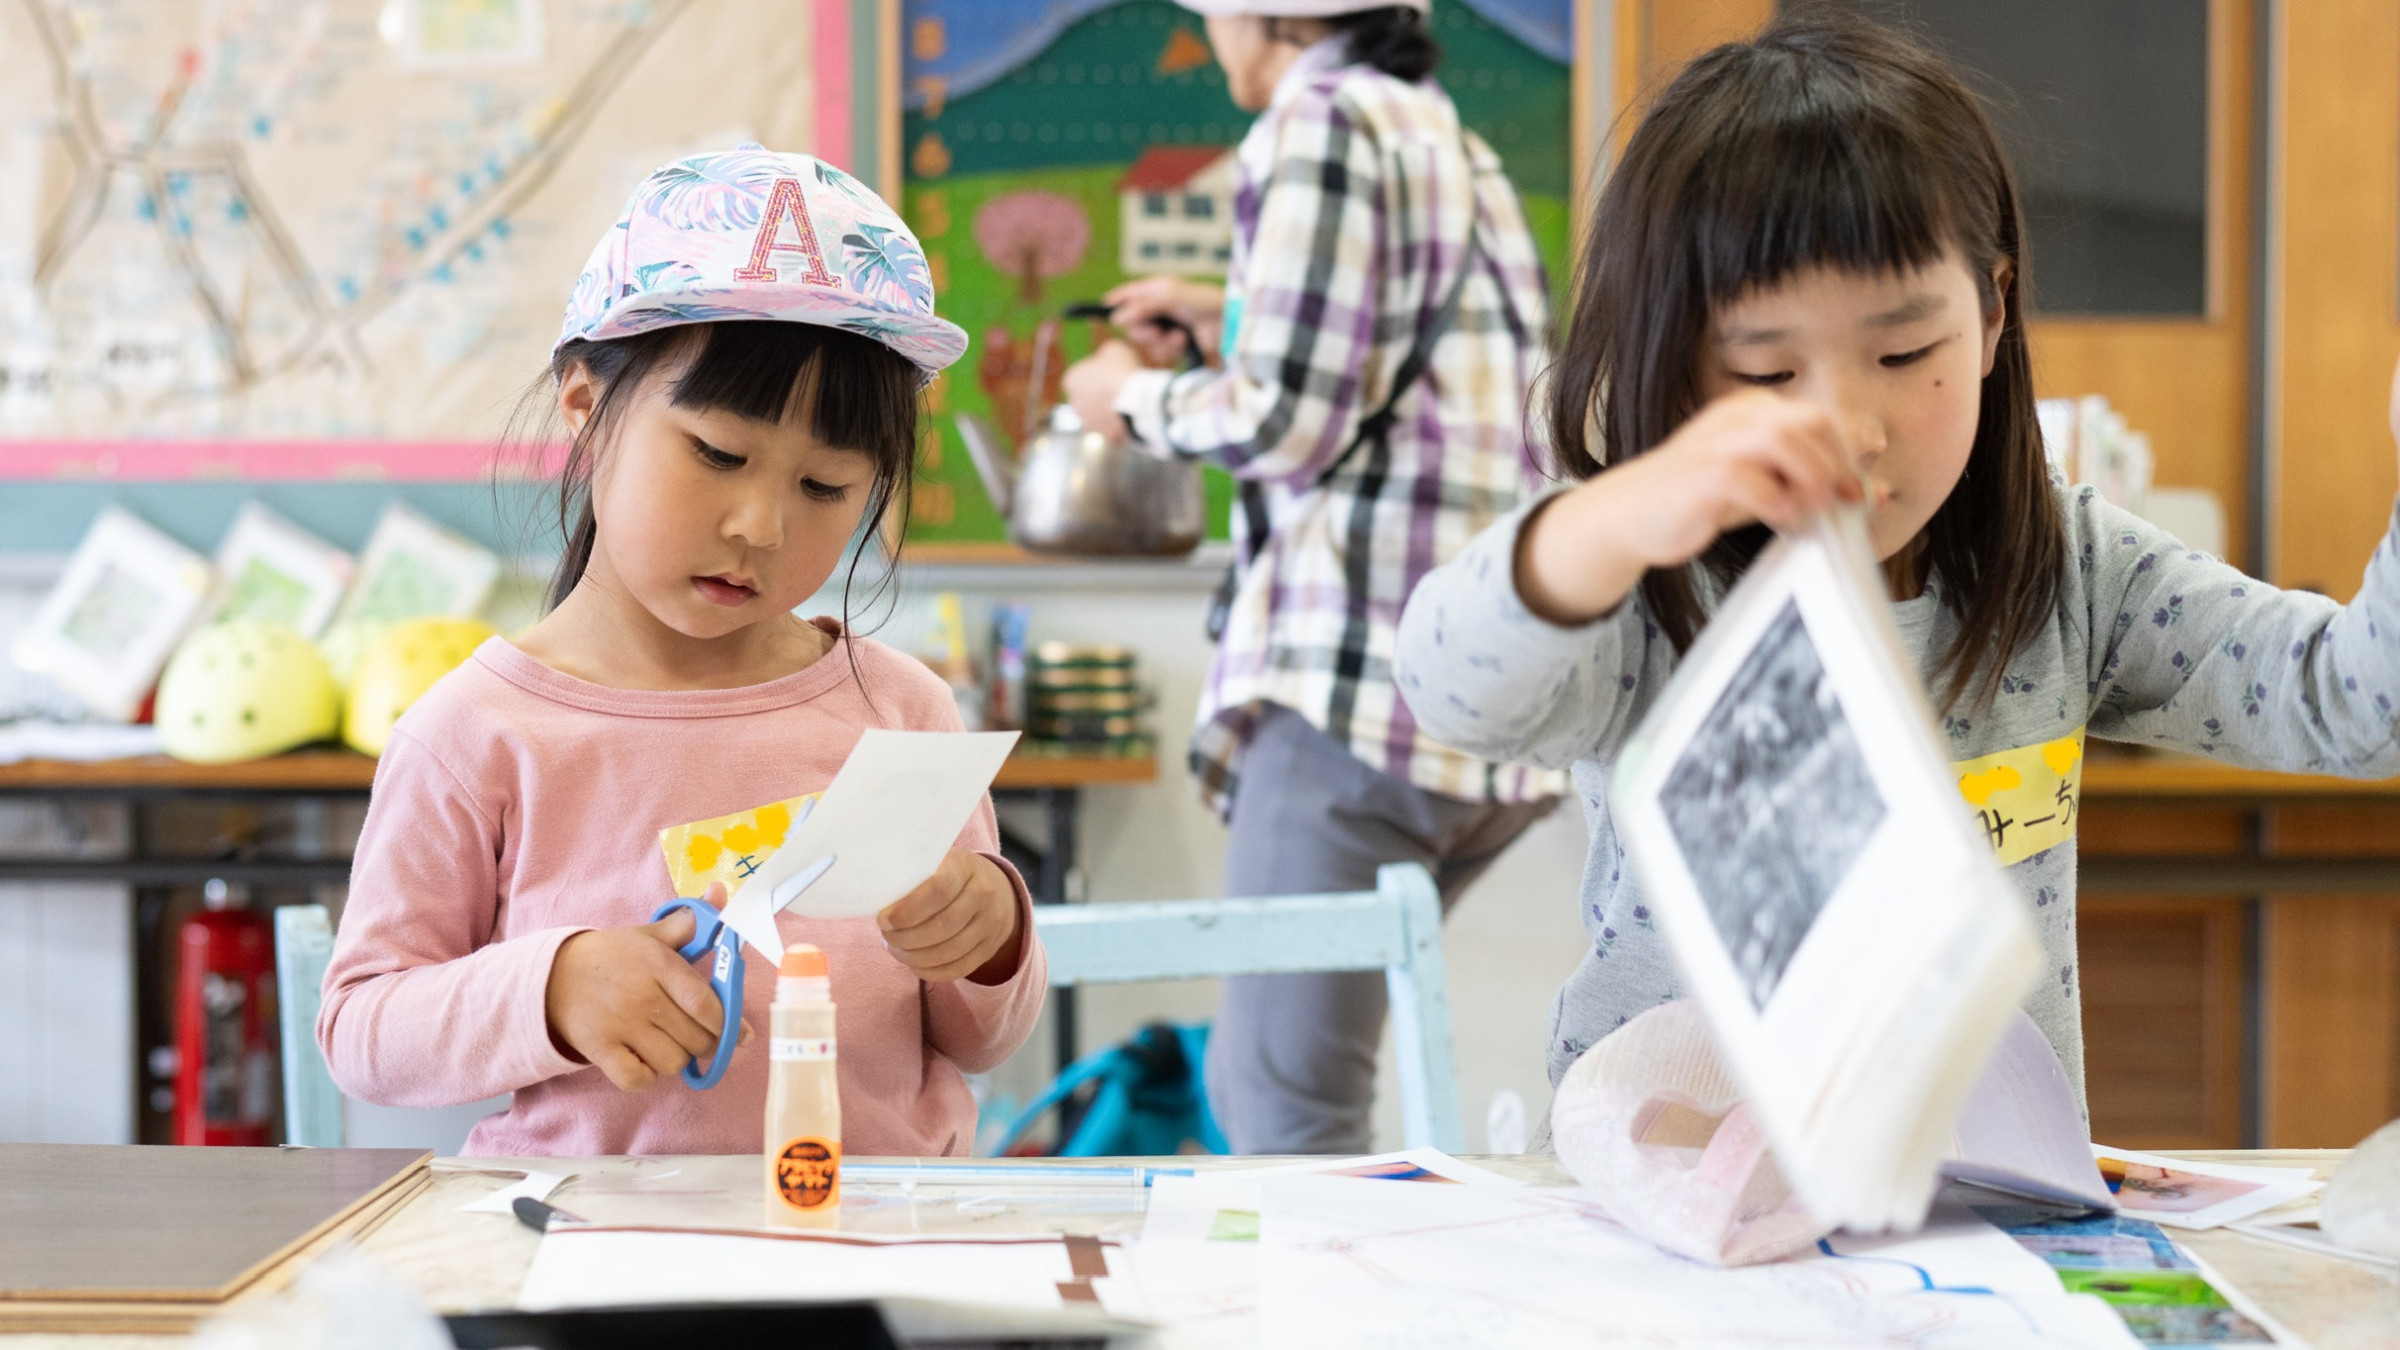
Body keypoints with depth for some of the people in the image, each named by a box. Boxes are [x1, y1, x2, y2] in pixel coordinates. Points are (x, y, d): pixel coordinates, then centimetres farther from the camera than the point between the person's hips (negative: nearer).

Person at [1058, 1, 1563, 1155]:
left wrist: (1134, 399, 6)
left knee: (1288, 1115, -7)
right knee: (1251, 1084, 17)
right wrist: (1227, 319, 33)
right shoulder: (1451, 137, 22)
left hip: (1357, 675, -10)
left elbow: (1287, 421, -12)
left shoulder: (1320, 119, -6)